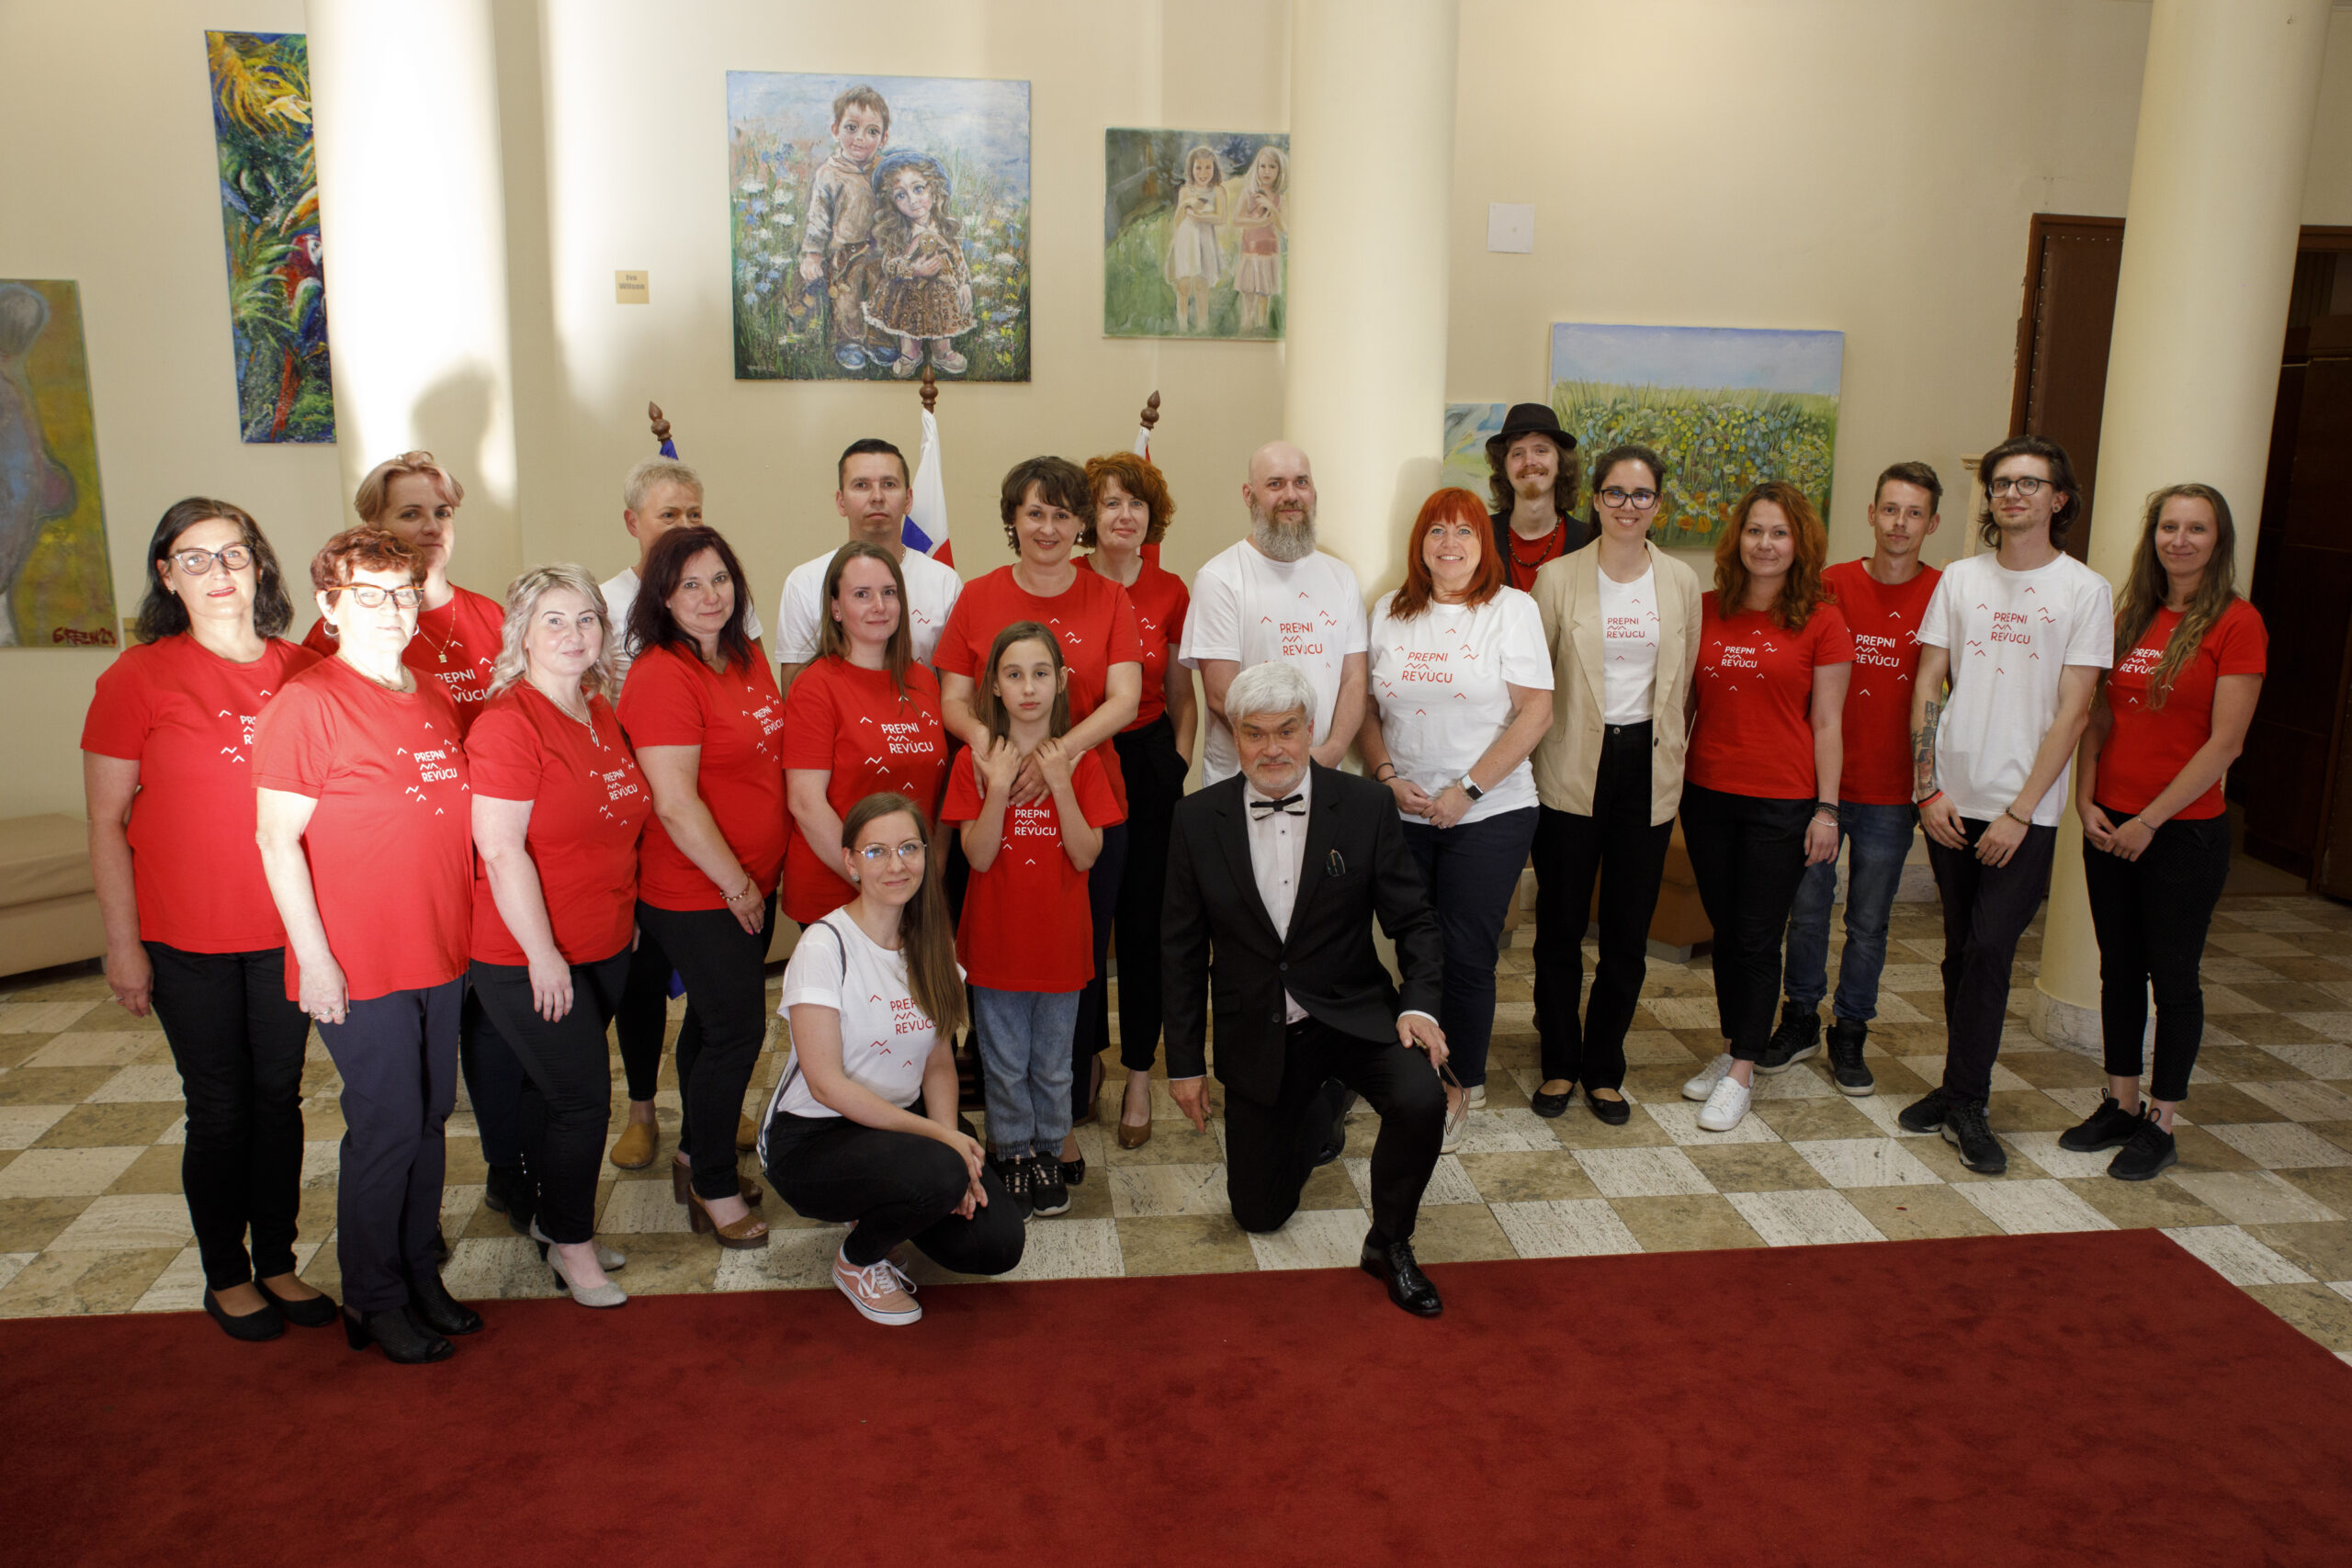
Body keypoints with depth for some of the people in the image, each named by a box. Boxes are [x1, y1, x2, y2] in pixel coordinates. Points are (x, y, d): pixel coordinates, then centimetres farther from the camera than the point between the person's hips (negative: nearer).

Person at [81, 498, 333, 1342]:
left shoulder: (302, 671, 2)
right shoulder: (138, 677, -7)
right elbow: (107, 823, -5)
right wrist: (122, 945, -7)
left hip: (288, 931, 3)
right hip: (189, 939, -3)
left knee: (279, 1095, 13)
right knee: (220, 1108, 7)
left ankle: (277, 1262, 29)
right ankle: (225, 1276, 26)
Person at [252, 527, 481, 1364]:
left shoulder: (437, 699, 9)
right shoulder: (308, 701, -11)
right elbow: (276, 838, -12)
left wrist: (468, 931, 15)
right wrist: (315, 958, -14)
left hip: (440, 954, 6)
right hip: (359, 965, -6)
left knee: (430, 1118, 14)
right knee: (387, 1126, 1)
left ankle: (420, 1275, 29)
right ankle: (374, 1298, 19)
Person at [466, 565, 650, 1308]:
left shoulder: (601, 715, 8)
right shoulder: (508, 724, -17)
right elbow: (501, 851, -21)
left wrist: (623, 917, 18)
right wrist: (542, 954, -20)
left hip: (603, 946, 7)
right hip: (529, 956, -7)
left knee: (553, 1087, 19)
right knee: (582, 1096, -1)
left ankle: (553, 1217, 35)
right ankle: (571, 1244, 18)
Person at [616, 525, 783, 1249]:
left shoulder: (748, 656, 7)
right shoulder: (661, 675, -19)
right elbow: (676, 804, -22)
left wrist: (767, 871, 14)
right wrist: (736, 886, -14)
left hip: (751, 883, 8)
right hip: (696, 892, -8)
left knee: (716, 1021, 19)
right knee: (736, 1029, -2)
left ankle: (697, 1156, 36)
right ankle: (714, 1188, 16)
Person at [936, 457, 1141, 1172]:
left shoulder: (1109, 600, 3)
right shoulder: (978, 598, 5)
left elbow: (1124, 701, -7)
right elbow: (952, 698, 3)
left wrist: (1056, 751, -23)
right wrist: (982, 735, -19)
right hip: (997, 813, 0)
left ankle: (1062, 1125, 23)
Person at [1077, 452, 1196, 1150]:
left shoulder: (1171, 592, 3)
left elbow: (1182, 697, 10)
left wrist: (1179, 765, 1)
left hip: (1149, 763, 1)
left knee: (1145, 921, 6)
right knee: (1079, 920, 4)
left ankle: (1139, 1076, 20)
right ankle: (1081, 1061, 24)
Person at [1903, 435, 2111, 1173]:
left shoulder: (2085, 591, -1)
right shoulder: (1960, 579, 8)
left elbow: (2072, 712, -6)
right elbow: (1928, 684, 6)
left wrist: (2019, 811, -11)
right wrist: (1928, 788, -3)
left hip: (2025, 811, -3)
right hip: (1952, 800, 3)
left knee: (1988, 951, -8)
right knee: (1961, 951, 11)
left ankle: (1965, 1104, 4)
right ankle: (1960, 1089, 23)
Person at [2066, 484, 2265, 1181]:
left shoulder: (2237, 623, -9)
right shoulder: (2130, 618, 8)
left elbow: (2224, 743, -13)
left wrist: (2149, 820, -13)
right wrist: (2086, 801, -2)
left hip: (2184, 831, -5)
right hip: (2110, 827, 5)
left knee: (2173, 976, 5)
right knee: (2119, 969, 13)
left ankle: (2159, 1124, 17)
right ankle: (2121, 1104, 26)